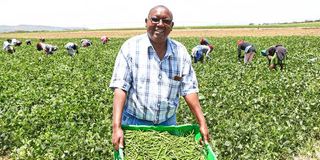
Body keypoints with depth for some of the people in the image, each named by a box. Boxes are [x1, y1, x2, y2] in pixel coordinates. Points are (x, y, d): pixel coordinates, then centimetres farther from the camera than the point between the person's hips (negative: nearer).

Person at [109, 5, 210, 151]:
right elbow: (120, 87, -17)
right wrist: (116, 127, -25)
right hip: (135, 121, -3)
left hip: (168, 122, 3)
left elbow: (189, 89, -1)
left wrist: (202, 123, -8)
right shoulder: (130, 47, -11)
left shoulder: (181, 52, -1)